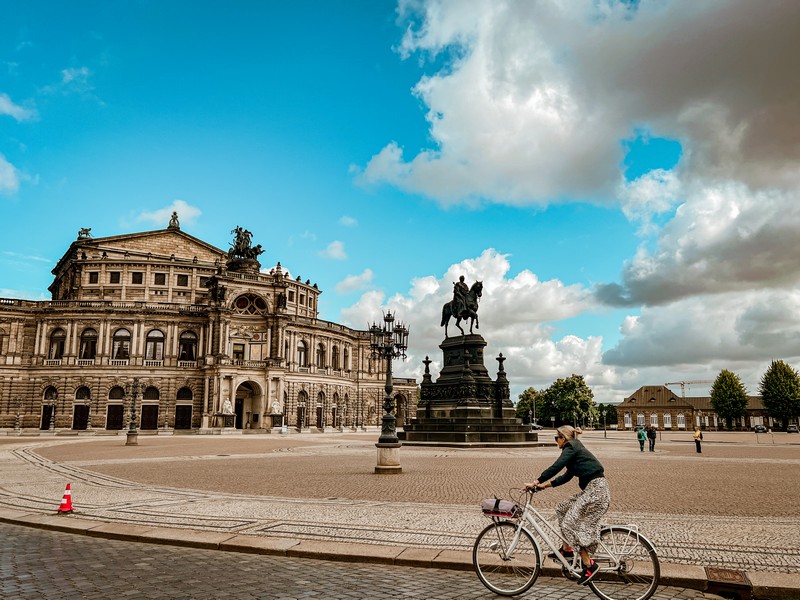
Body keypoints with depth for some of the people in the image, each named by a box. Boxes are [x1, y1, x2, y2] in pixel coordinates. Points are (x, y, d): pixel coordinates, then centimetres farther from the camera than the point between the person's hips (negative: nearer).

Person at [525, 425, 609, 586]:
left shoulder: (571, 448, -9)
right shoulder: (576, 448, 20)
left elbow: (555, 467, -17)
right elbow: (567, 476, 21)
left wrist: (535, 482, -12)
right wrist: (546, 484, 15)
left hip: (595, 490, -10)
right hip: (591, 490, 10)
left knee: (569, 523, -8)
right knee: (562, 508, 14)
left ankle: (589, 565, -5)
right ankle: (566, 549, 18)